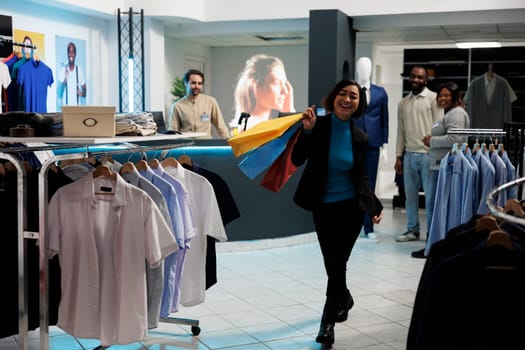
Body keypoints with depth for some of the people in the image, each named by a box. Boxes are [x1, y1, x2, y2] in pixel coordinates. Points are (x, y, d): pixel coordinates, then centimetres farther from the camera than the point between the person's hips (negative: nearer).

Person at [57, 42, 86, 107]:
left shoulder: (80, 70, 6)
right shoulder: (62, 70, 2)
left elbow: (85, 92, 10)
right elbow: (59, 91, -3)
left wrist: (82, 93, -13)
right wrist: (65, 80, -20)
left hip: (77, 106, 1)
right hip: (66, 106, -1)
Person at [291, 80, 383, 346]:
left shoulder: (360, 137, -2)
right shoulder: (318, 125, -9)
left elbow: (361, 177, 7)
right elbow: (297, 161, -14)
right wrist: (307, 130, -26)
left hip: (351, 207, 0)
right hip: (323, 207, 0)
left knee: (338, 263, 0)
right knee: (332, 263, 9)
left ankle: (328, 320, 16)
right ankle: (344, 299, 39)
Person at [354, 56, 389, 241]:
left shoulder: (380, 92, 9)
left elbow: (384, 120, 9)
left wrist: (384, 143, 4)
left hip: (372, 144, 1)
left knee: (369, 187, 4)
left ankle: (368, 228, 9)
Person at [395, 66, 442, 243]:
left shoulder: (433, 98, -2)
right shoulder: (403, 103, 13)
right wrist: (398, 156, 10)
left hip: (428, 154, -5)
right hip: (409, 154, 5)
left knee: (430, 195, -1)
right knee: (410, 194, 9)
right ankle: (413, 230, 18)